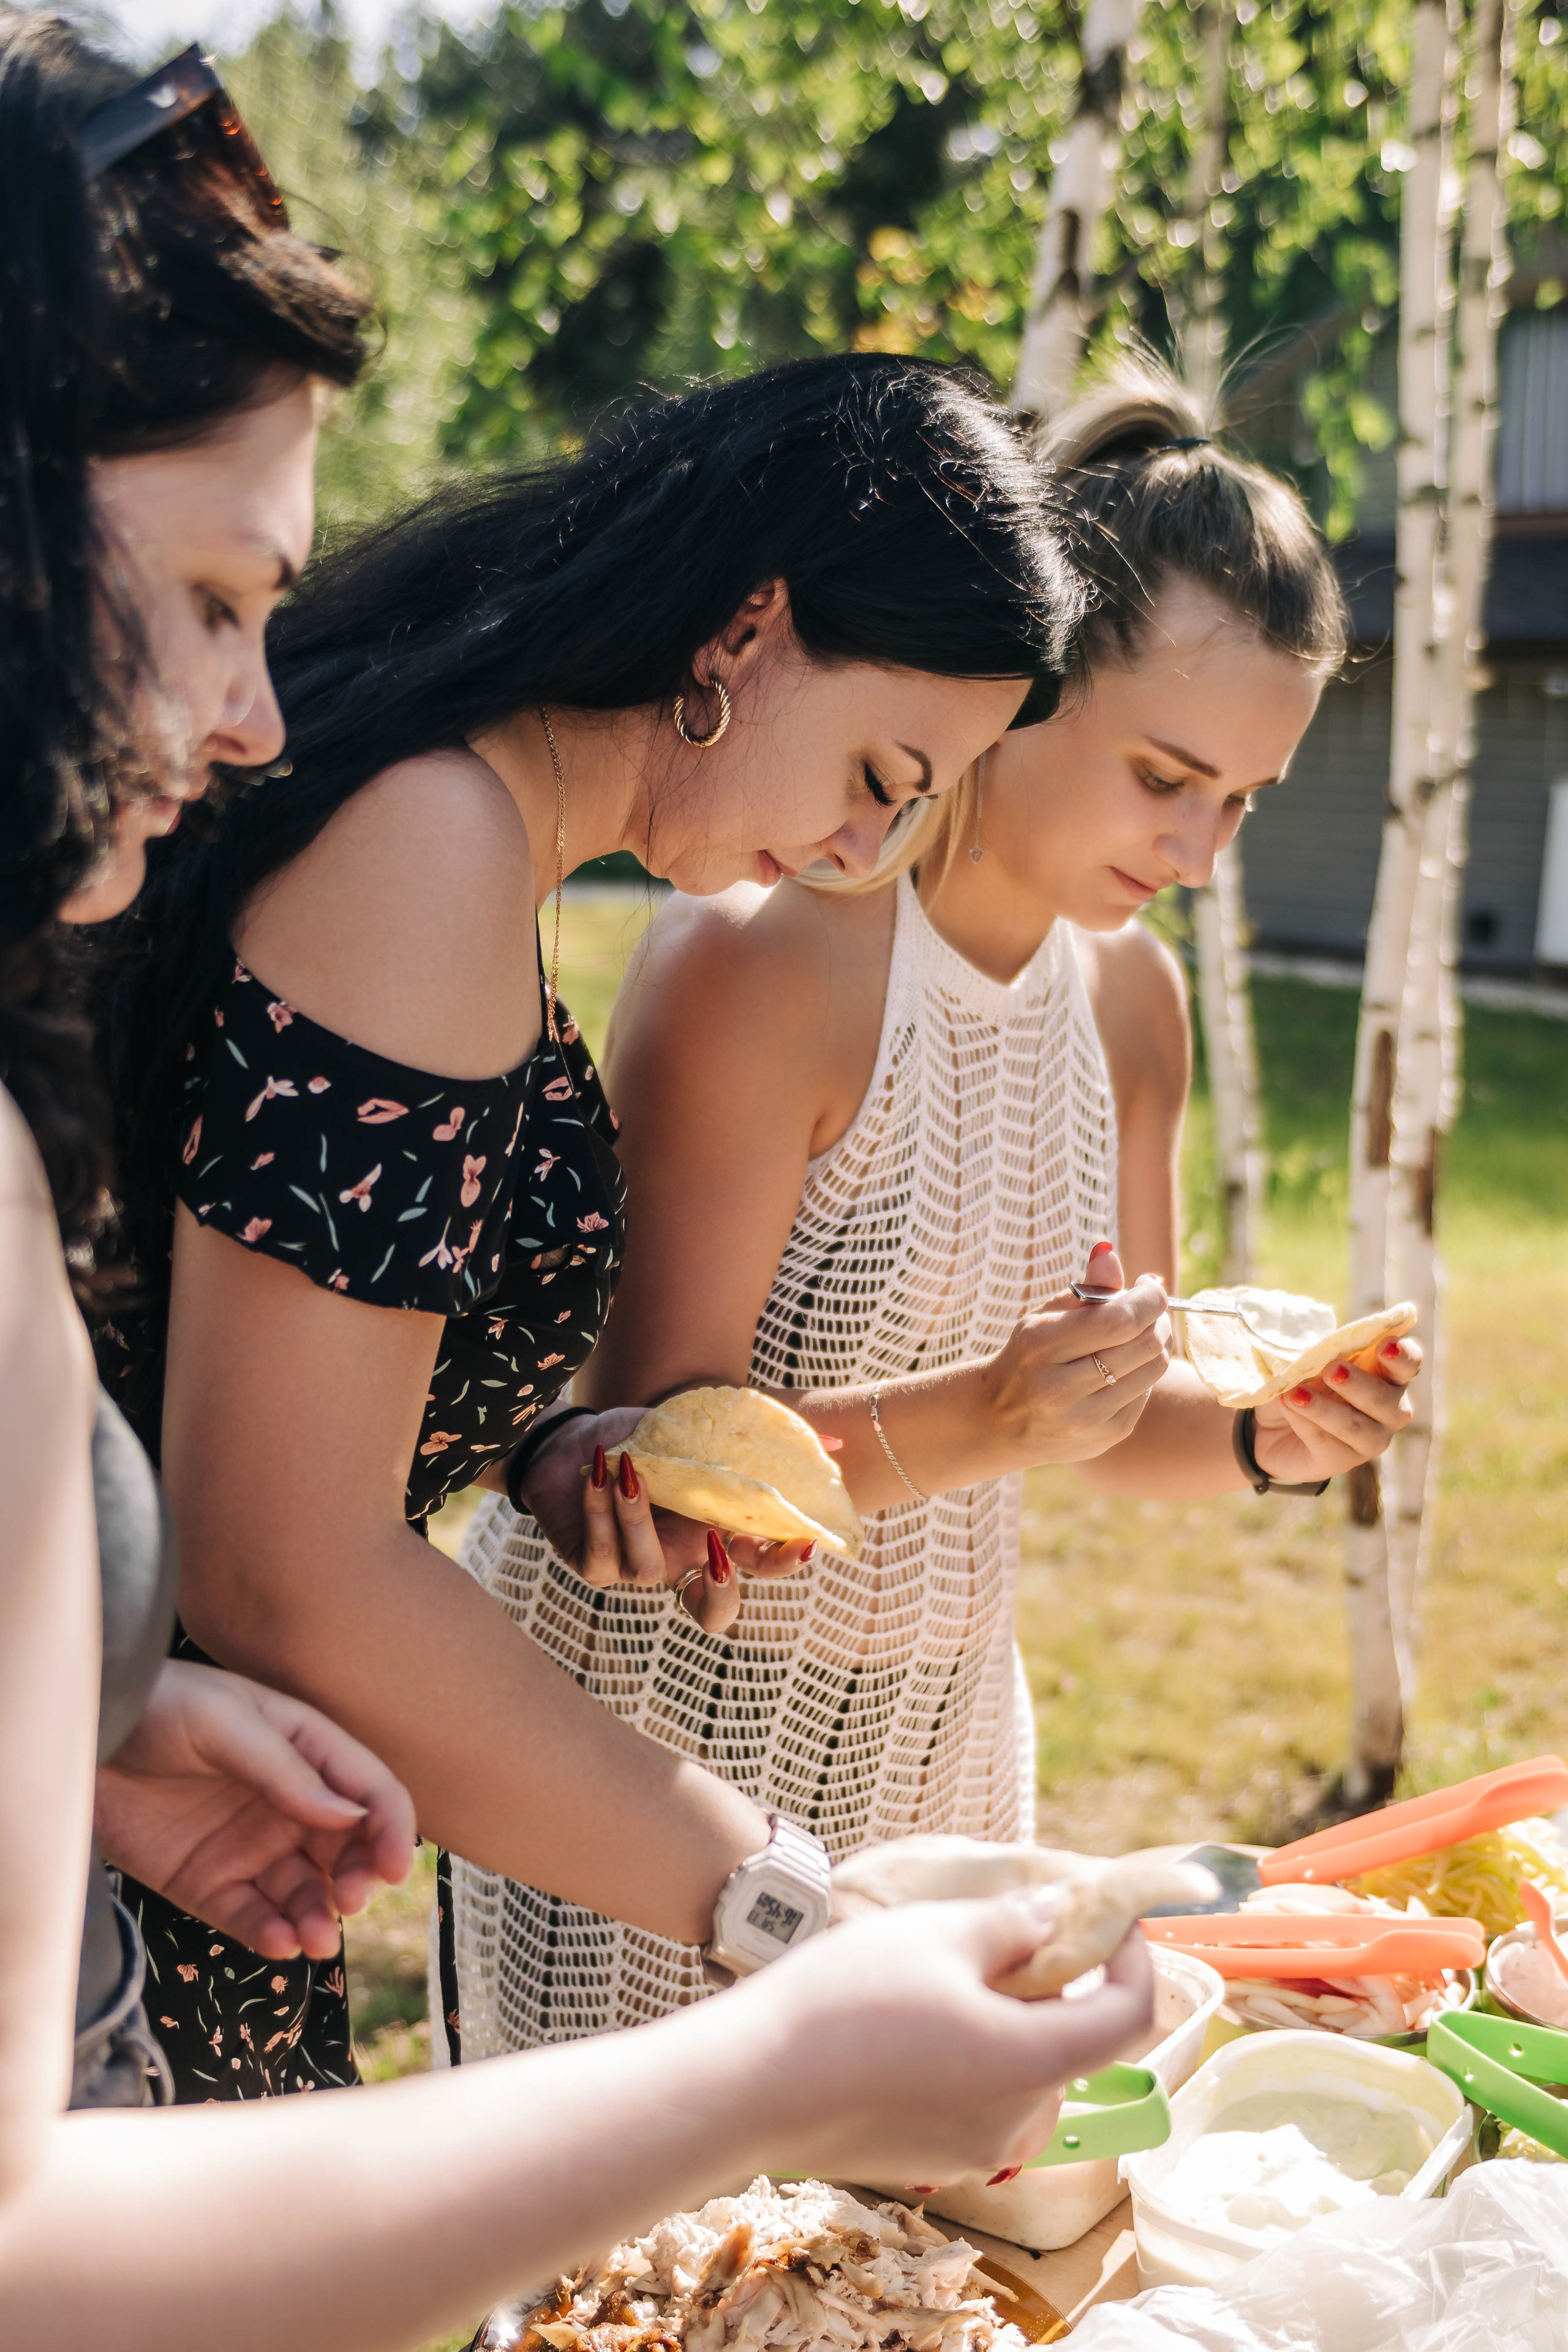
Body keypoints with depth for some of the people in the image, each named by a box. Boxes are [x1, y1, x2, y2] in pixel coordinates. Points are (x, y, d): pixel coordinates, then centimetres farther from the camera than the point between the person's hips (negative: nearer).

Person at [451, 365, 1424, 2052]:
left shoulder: (1133, 993, 4)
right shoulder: (761, 957, -20)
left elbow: (1113, 1424, 11)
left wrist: (1257, 1437, -9)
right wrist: (976, 1420, -34)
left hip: (940, 1725, 7)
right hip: (652, 1714, -6)